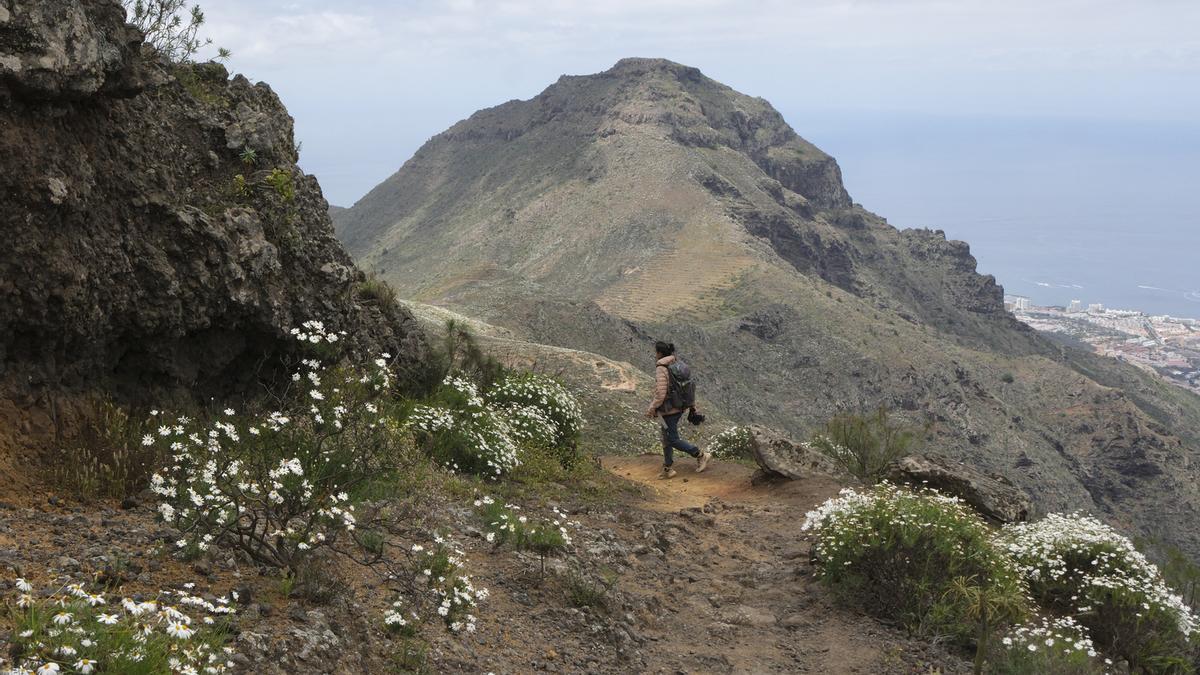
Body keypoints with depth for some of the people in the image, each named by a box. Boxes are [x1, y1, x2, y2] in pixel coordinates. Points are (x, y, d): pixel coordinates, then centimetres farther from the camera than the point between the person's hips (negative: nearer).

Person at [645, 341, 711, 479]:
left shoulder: (661, 369, -21)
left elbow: (661, 394, -24)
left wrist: (651, 409, -13)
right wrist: (691, 404, 18)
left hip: (668, 410, -9)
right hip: (678, 408, 9)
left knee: (673, 440, 2)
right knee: (666, 438, 17)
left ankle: (701, 456, 2)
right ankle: (667, 469, 22)